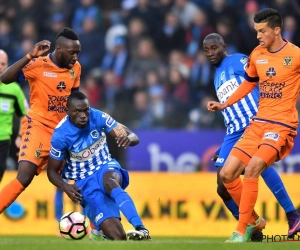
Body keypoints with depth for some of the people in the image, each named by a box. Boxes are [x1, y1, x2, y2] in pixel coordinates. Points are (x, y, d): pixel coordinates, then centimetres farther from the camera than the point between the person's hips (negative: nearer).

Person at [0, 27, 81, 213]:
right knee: (24, 178, -21)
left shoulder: (75, 68, 4)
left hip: (61, 130, 6)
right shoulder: (39, 65, -13)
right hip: (38, 126, -6)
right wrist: (31, 56, -31)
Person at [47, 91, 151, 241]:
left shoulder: (98, 117, -12)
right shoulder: (60, 135, -16)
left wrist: (129, 139, -39)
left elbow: (134, 137, -14)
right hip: (85, 183, -2)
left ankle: (141, 229, -50)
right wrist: (65, 187, -25)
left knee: (109, 181, -42)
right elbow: (52, 171, -4)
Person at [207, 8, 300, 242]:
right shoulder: (256, 55, 8)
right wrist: (225, 104, 18)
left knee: (252, 169, -26)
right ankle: (253, 220, 21)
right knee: (227, 174, 1)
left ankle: (241, 231, -20)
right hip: (257, 124, 7)